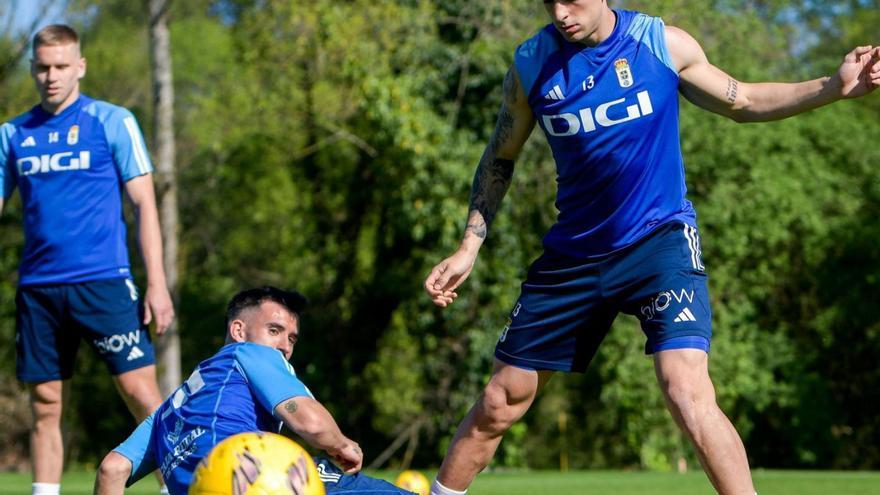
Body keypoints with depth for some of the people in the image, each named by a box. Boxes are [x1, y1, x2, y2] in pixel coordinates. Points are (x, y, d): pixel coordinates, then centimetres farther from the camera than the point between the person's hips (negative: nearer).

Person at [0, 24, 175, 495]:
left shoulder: (112, 122, 2)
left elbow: (144, 204, 1)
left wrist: (157, 283, -7)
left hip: (103, 280, -3)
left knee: (141, 393, -10)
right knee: (45, 406, 6)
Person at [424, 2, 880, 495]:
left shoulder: (663, 44, -7)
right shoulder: (531, 64, -3)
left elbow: (743, 103, 7)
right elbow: (500, 159, 10)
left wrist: (834, 87, -5)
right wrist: (469, 248, 3)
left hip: (660, 239, -2)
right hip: (573, 252, 3)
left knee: (688, 391, -23)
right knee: (501, 400, 6)